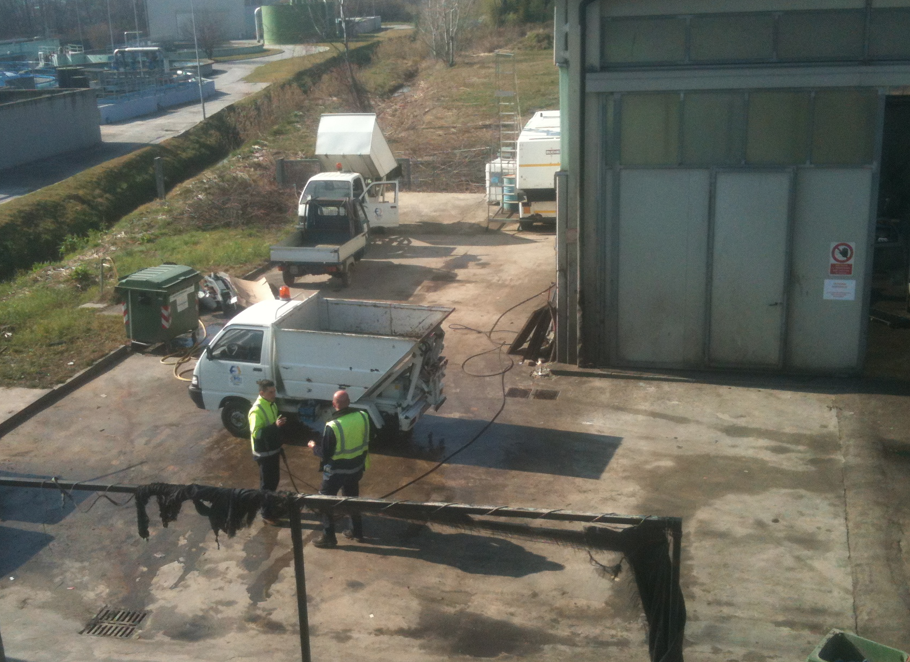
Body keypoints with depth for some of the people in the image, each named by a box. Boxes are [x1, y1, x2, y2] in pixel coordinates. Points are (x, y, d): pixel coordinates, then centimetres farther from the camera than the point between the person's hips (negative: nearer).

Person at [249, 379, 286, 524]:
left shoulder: (272, 405, 4)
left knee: (274, 480, 20)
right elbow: (256, 433, -30)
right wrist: (275, 425, -38)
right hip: (263, 453, -8)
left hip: (273, 450, 8)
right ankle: (266, 514, 16)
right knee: (267, 483, 3)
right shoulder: (257, 410, -24)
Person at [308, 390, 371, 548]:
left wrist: (314, 446, 2)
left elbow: (325, 453, -17)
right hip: (356, 467, 6)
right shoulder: (363, 416, -11)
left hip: (336, 470, -6)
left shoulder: (333, 426, -27)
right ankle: (357, 532, 36)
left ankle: (329, 537, 19)